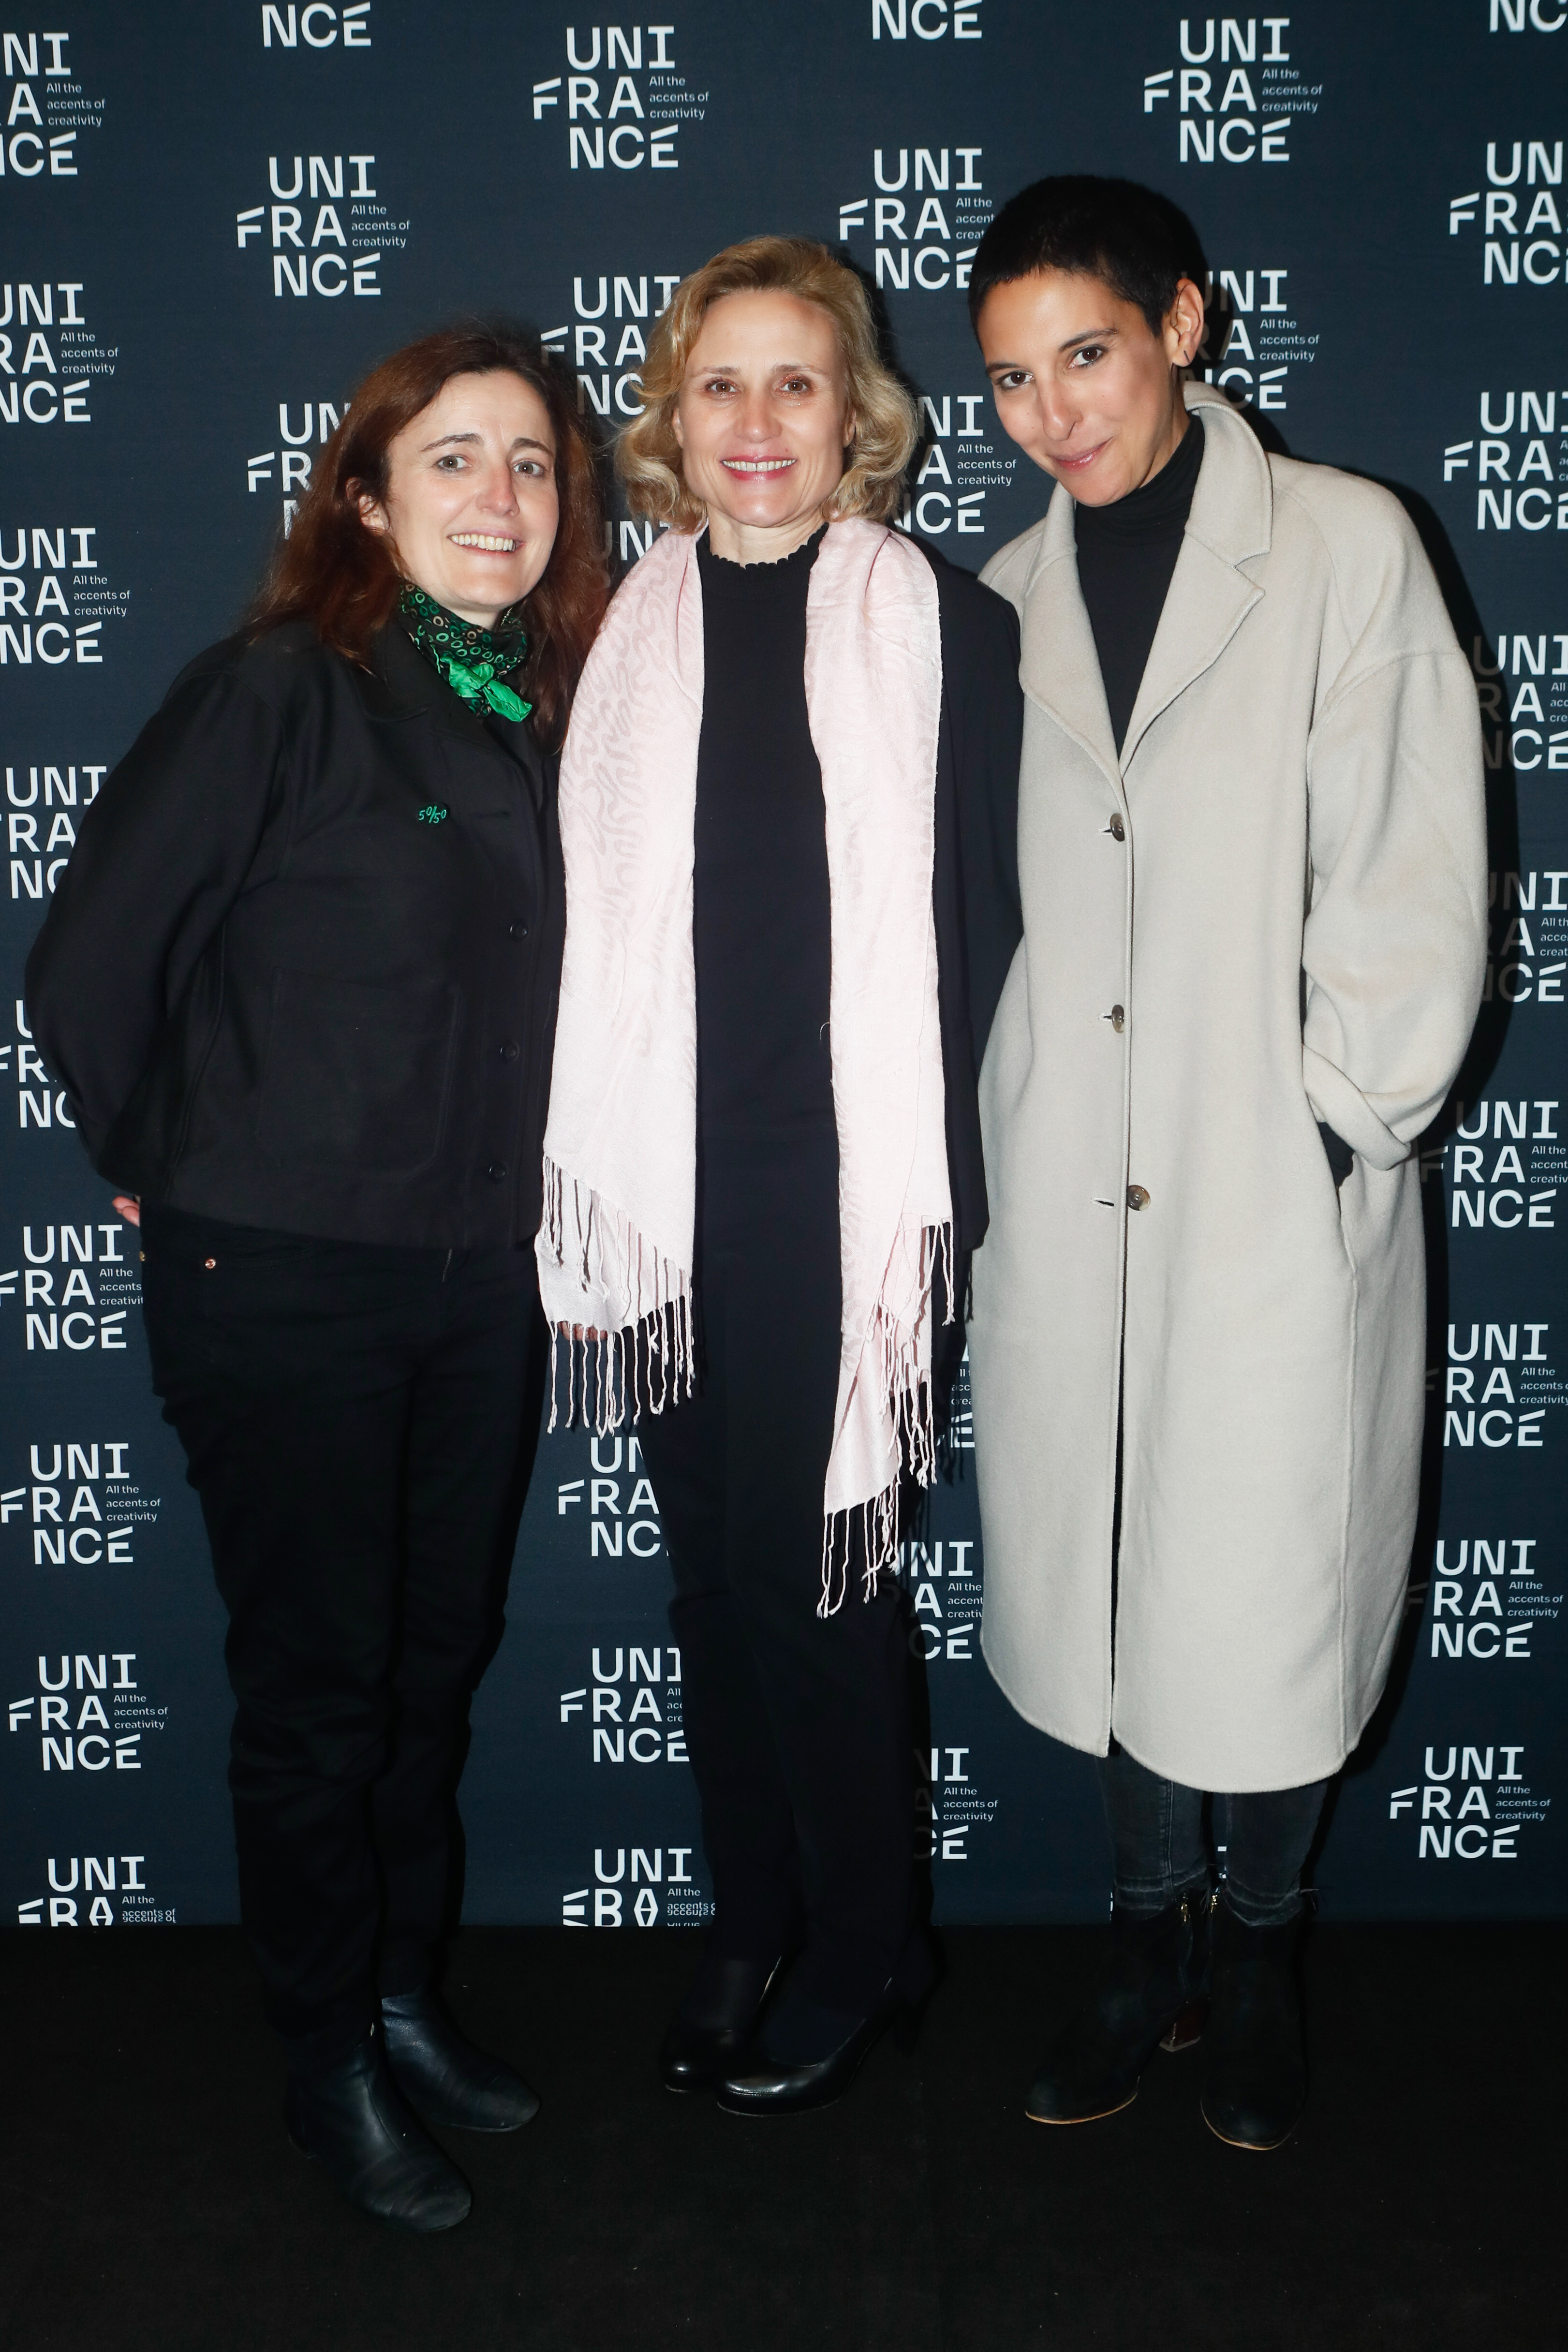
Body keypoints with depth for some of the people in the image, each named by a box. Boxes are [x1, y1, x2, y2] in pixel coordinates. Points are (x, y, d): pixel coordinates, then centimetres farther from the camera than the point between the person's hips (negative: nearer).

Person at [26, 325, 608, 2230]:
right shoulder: (276, 694, -12)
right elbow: (88, 965, -10)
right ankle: (329, 2064, 27)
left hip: (481, 1284, 6)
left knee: (439, 1659, 17)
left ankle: (407, 1995, 37)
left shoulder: (543, 718, 7)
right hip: (285, 1288, -6)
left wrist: (530, 1213, 6)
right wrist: (175, 1185, -1)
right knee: (320, 1681, 7)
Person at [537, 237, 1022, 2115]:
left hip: (850, 1188, -3)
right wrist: (583, 1218, 6)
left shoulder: (943, 627, -1)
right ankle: (754, 1917, 32)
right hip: (668, 1198, 4)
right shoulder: (624, 642, 8)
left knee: (811, 1566, 4)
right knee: (712, 1564, 13)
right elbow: (580, 940, 8)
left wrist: (939, 1196, -7)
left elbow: (978, 929, -2)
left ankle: (865, 1944, 26)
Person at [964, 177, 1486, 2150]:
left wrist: (1328, 1125, -8)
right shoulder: (1008, 600, 11)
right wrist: (986, 1155, 6)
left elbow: (1409, 877, -3)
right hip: (1069, 1205, 4)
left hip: (1281, 1192, -3)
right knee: (1105, 1583, 11)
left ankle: (1257, 1953, 30)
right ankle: (1150, 1944, 32)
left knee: (1270, 1596, 5)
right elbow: (980, 900, 13)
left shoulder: (1344, 548, -1)